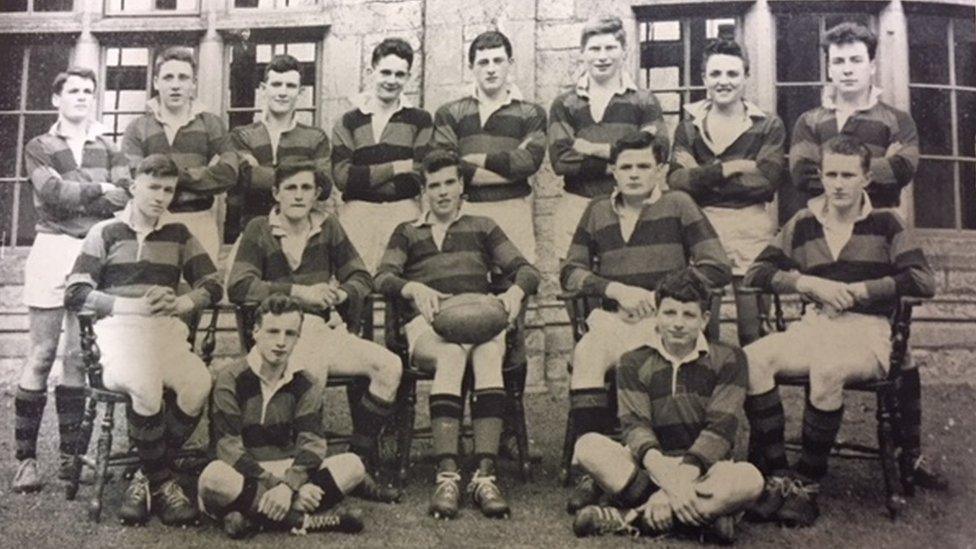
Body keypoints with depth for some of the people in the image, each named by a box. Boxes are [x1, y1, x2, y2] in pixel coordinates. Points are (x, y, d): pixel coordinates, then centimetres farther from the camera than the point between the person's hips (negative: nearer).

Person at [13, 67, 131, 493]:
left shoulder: (108, 150, 16)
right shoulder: (39, 148, 10)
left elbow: (122, 198, -1)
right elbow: (53, 193, -9)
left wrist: (73, 197, -8)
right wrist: (97, 190, -4)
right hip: (53, 249, -2)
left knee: (80, 356, 4)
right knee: (42, 355, -4)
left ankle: (71, 454, 10)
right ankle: (25, 457, 1)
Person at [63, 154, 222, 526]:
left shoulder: (178, 234, 19)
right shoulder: (106, 232, 11)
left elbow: (213, 286, 17)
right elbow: (75, 294, 3)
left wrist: (182, 303, -4)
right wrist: (132, 305, -8)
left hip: (167, 329, 3)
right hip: (118, 330, -2)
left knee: (199, 385, -30)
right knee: (147, 388, -35)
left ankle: (147, 478, -11)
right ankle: (162, 481, -12)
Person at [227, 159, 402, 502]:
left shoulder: (328, 228, 16)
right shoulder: (259, 231, 6)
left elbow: (362, 279, 18)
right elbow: (238, 287, -7)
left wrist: (341, 293, -6)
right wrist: (300, 292, -13)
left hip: (323, 327, 4)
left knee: (389, 365, -18)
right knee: (312, 368, -35)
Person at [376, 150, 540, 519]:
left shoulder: (482, 228, 27)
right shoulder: (407, 233, 26)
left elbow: (526, 270, 14)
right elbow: (383, 277, 7)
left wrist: (515, 291, -10)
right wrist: (414, 288, -16)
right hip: (428, 324, -1)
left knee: (489, 354, -37)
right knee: (451, 355, -38)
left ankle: (484, 477, -44)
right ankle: (447, 477, -44)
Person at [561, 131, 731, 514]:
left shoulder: (678, 206, 8)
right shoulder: (598, 212, 17)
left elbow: (718, 269, 3)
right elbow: (570, 272, 14)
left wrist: (657, 296, -5)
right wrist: (617, 289, -3)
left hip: (665, 320, -2)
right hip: (613, 319, 3)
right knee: (585, 355, -31)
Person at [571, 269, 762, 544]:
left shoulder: (728, 359, 2)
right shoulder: (634, 363, 5)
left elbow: (720, 428, -10)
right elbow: (634, 425, -10)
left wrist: (685, 474, -27)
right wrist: (660, 469, -32)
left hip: (705, 472, -1)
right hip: (650, 469, 1)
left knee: (750, 479, -35)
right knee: (588, 445, -26)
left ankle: (633, 517, -28)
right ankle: (706, 513, -29)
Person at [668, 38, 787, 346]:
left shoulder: (768, 126, 8)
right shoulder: (689, 127, 13)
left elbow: (767, 179, -8)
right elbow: (676, 180, -2)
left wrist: (704, 179, -5)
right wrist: (724, 169, -12)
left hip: (752, 230, -1)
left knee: (754, 331, 0)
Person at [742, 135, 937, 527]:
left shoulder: (885, 223, 7)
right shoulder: (803, 223, 13)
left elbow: (923, 281, -3)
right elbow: (756, 272, 7)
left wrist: (857, 290, -9)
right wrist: (810, 283, -7)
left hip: (867, 333, -3)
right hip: (814, 327, 3)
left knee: (827, 368, -37)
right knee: (751, 358, -27)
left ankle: (808, 483, -21)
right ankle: (778, 475, -21)